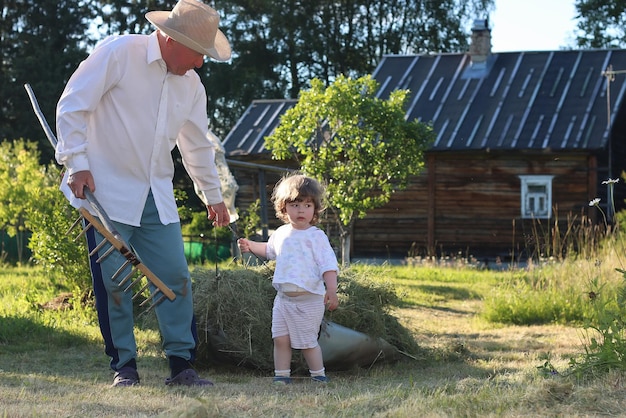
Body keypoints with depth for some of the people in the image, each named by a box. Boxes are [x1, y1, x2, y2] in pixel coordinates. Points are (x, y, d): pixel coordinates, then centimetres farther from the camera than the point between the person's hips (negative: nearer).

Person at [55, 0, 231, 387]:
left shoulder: (192, 85, 9)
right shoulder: (118, 53, -10)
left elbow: (198, 145, 20)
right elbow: (72, 106, -10)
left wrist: (213, 196, 26)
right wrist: (78, 164, -14)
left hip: (156, 197, 6)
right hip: (106, 190, -5)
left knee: (176, 276, -1)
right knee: (114, 280, -3)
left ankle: (182, 364, 7)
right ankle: (124, 367, 9)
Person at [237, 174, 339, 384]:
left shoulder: (316, 236, -10)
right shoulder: (281, 233, 10)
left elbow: (328, 265, -14)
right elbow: (270, 250, 33)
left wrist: (331, 290, -23)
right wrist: (251, 246, 27)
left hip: (308, 299, -6)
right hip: (283, 297, 6)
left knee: (307, 341, 0)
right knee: (280, 339, 5)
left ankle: (319, 375, 14)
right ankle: (281, 375, 14)